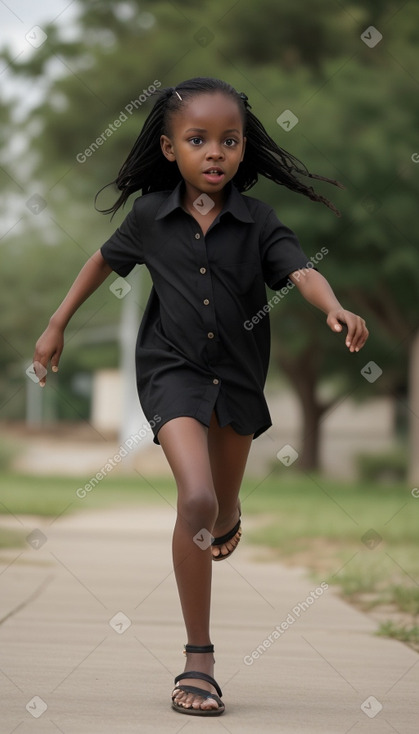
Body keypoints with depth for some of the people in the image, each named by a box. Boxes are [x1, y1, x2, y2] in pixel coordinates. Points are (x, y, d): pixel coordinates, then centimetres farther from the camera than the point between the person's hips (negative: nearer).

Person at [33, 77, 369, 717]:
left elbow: (301, 271, -20)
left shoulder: (257, 221, -7)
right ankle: (198, 658, -13)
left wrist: (335, 307, -42)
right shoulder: (150, 216, -6)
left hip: (239, 374, 2)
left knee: (225, 504, 20)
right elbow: (104, 261, 11)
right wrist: (56, 326, 14)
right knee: (196, 501, -22)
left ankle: (225, 522, 64)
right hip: (173, 372, -2)